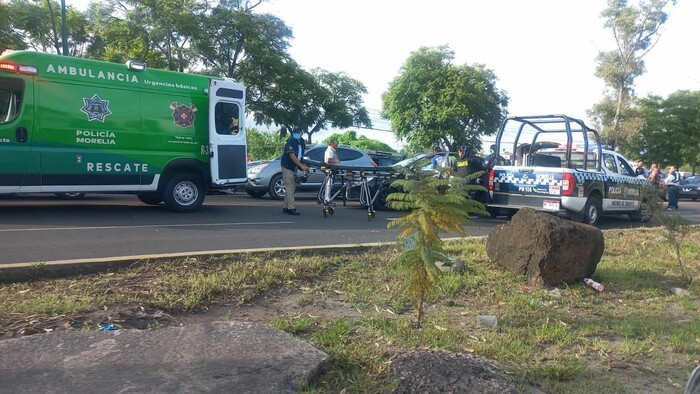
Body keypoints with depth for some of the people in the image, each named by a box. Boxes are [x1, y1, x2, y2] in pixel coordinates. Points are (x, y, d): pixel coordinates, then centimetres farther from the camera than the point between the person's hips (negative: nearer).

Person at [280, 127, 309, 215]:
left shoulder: (302, 142, 8)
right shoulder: (290, 142, -16)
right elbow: (292, 156, -26)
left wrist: (304, 165, 2)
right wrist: (301, 165, -32)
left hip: (294, 168, 8)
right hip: (287, 167, -8)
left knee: (291, 189, 11)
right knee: (290, 189, -9)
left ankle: (286, 207, 17)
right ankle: (291, 208, -8)